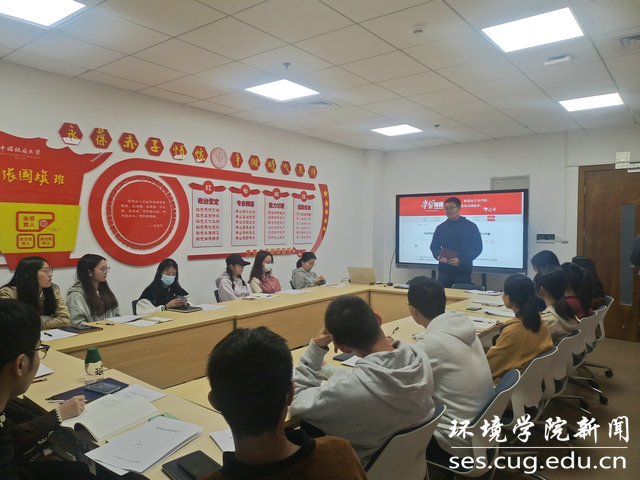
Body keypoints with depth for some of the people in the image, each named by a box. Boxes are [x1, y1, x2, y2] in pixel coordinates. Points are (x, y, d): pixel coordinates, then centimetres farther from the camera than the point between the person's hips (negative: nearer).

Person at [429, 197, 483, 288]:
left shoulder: (470, 226, -1)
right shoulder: (441, 227, 9)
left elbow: (478, 248, -3)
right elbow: (434, 247, 14)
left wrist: (461, 260, -15)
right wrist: (438, 256, -9)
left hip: (463, 273, -3)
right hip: (443, 272, 3)